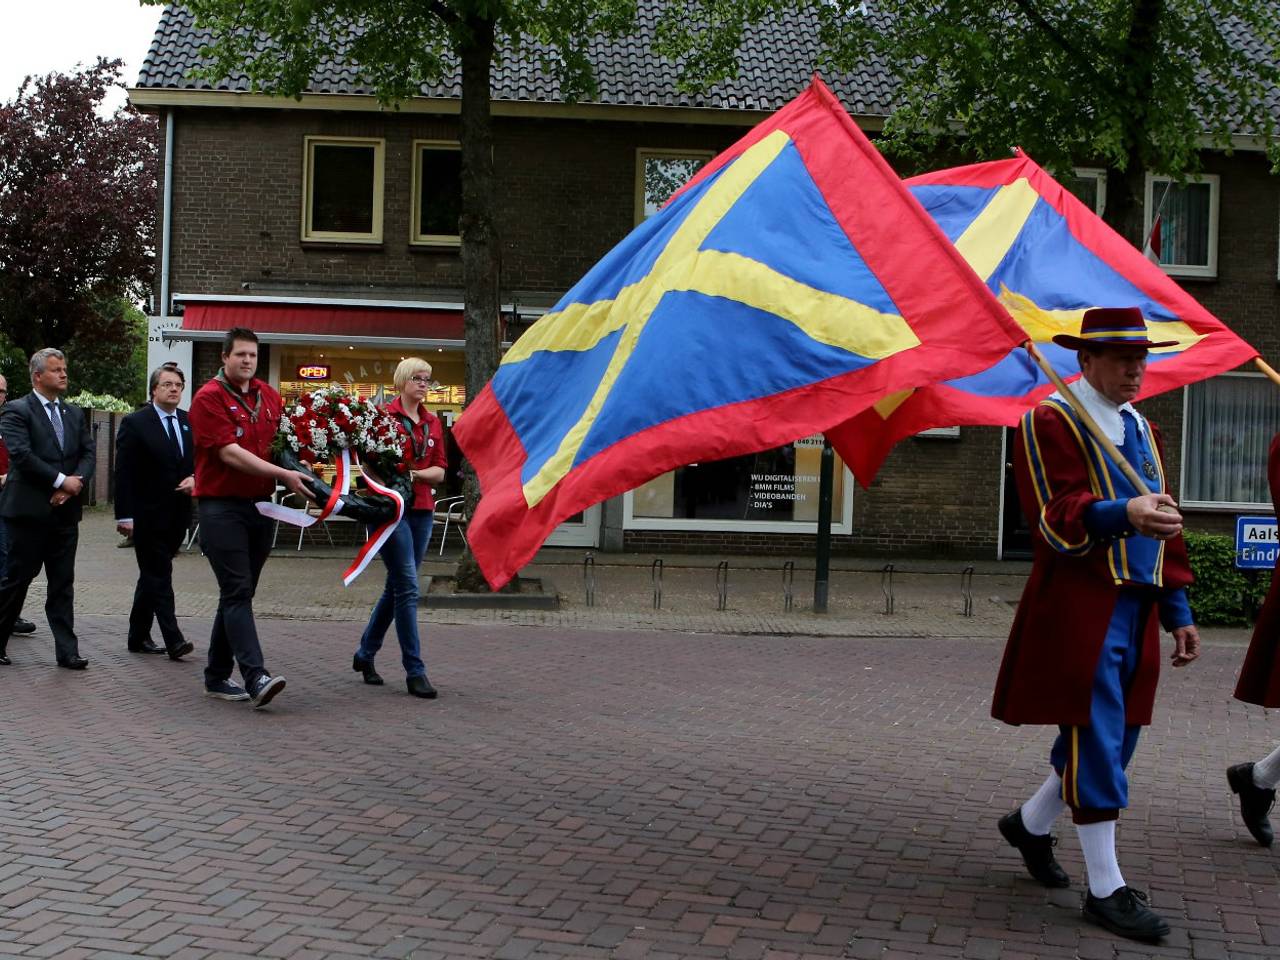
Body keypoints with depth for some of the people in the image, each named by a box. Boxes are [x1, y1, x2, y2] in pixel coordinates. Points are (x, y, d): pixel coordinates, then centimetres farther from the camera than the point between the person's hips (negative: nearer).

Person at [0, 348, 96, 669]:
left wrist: (75, 483, -10)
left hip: (65, 511, 5)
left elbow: (89, 454, 8)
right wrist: (61, 481, -16)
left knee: (63, 584, 5)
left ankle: (67, 651, 6)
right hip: (29, 510, -5)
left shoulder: (75, 414, 15)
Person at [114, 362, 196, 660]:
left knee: (153, 576, 14)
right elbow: (123, 473, -9)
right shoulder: (135, 423, -6)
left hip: (177, 514, 6)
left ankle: (139, 636, 23)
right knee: (159, 577, -7)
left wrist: (194, 479, -6)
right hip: (148, 515, -6)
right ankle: (173, 640, -11)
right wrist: (124, 515, -14)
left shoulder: (189, 422, 9)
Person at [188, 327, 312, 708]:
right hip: (222, 506, -7)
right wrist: (284, 475, -21)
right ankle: (256, 677, -20)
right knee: (238, 592, -13)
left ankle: (217, 676, 20)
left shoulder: (269, 397, 12)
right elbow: (230, 452, -17)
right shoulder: (209, 397, -9)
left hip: (260, 504, 7)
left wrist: (300, 472, 4)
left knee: (238, 593, 11)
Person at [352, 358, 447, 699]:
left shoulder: (433, 423, 12)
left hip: (422, 510, 6)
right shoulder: (385, 416, -4)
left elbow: (440, 471, 7)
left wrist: (416, 473, -11)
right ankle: (415, 671, -6)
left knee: (396, 587, 13)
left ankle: (365, 654, 29)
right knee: (408, 588, -9)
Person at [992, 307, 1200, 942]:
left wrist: (1178, 610, 16)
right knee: (1097, 739, -6)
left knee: (1116, 734, 12)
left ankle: (1030, 824, 33)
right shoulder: (1051, 423, -7)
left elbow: (1163, 526, 21)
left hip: (1137, 604, 8)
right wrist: (1123, 513, -36)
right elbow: (1056, 518, -18)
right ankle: (1106, 890, 1)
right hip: (1081, 607, -8)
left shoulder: (1142, 429, 18)